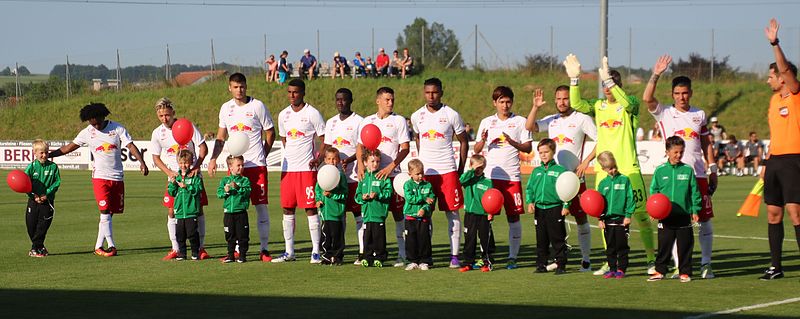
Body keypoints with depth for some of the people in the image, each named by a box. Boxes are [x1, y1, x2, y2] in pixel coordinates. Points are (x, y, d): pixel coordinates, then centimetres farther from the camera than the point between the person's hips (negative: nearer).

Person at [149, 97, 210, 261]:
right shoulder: (157, 133, -2)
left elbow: (203, 148, -6)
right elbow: (156, 158, 5)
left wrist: (197, 166, -18)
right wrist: (169, 172, -10)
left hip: (192, 174, -2)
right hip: (174, 176, 2)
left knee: (198, 209, -3)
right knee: (172, 211, -3)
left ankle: (201, 248, 6)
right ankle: (175, 249, 5)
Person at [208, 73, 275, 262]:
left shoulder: (257, 106, -2)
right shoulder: (226, 108, 10)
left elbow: (270, 133, 5)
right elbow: (221, 137, 18)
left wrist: (262, 156, 0)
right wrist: (213, 159, 7)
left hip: (256, 164, -3)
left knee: (261, 206, -4)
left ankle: (264, 250, 1)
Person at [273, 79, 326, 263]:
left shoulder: (312, 114, -4)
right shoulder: (284, 115, 12)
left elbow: (324, 139, -2)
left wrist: (319, 158, -16)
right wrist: (290, 155, 13)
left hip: (307, 167, -5)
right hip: (287, 167, 5)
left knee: (310, 208, -5)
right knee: (287, 209, 6)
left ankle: (316, 251, -2)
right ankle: (289, 252, 12)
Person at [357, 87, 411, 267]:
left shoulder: (399, 121, 5)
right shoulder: (367, 121, 14)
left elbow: (405, 148, -1)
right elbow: (360, 146, 15)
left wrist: (390, 167, -13)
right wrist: (361, 165, -4)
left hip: (392, 173, -3)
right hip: (371, 173, 3)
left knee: (398, 213, -3)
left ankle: (402, 254, 0)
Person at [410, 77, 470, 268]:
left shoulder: (451, 115, -2)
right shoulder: (417, 116, 7)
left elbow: (463, 142, 6)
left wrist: (461, 169, 3)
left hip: (447, 170, -3)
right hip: (425, 171, 3)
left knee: (452, 212, -3)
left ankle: (454, 256, 0)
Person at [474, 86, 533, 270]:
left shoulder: (520, 122, 7)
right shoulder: (486, 122, 13)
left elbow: (528, 148, 1)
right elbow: (476, 150, 13)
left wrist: (512, 142, -15)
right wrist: (483, 140, -9)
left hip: (512, 176, -2)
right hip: (489, 176, 2)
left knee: (513, 217, -2)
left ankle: (513, 257, 4)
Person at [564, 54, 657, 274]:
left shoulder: (630, 104, -2)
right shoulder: (598, 106, 10)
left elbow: (627, 103, -26)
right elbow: (576, 104, -6)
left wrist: (609, 79, -34)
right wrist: (574, 78, -17)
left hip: (628, 169, -4)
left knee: (641, 215, -1)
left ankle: (651, 259, 10)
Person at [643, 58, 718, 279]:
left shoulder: (699, 115, 13)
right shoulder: (664, 114, 5)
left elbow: (707, 144, 17)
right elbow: (647, 99, -12)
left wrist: (713, 171, 12)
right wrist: (656, 75, -20)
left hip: (698, 174, 2)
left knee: (705, 220, 1)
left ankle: (706, 264, 10)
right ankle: (679, 266, 4)